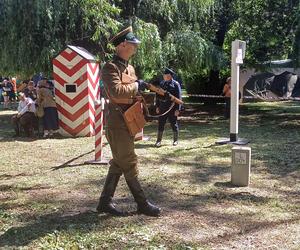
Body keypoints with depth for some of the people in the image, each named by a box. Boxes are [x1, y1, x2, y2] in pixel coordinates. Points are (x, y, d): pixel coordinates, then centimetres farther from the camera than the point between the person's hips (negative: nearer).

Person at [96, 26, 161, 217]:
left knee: (118, 163, 12)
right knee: (129, 163, -2)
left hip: (129, 120, 10)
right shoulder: (110, 67, -13)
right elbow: (116, 91, -28)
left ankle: (105, 202, 20)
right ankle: (142, 204, 8)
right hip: (118, 121, -10)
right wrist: (137, 86, -14)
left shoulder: (130, 68, 16)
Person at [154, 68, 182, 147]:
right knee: (160, 124, 4)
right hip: (162, 108, 4)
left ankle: (175, 140, 19)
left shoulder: (175, 84, -5)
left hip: (172, 108, -4)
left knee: (174, 124, 6)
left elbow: (178, 97, -8)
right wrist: (157, 106, 10)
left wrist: (177, 109, -13)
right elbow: (158, 95, 15)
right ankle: (159, 140, 10)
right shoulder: (162, 84, 10)